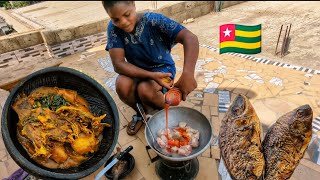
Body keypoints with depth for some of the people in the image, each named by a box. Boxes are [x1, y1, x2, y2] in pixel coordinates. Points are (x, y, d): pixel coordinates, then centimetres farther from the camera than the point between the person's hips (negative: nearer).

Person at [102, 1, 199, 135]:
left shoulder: (154, 20, -25)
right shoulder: (113, 28, -17)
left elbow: (190, 38, -35)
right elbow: (118, 64, -23)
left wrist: (187, 73, -52)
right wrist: (151, 75, -36)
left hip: (162, 68, -2)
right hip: (136, 71, 3)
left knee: (145, 90, -31)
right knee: (122, 85, -28)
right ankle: (140, 113, 4)